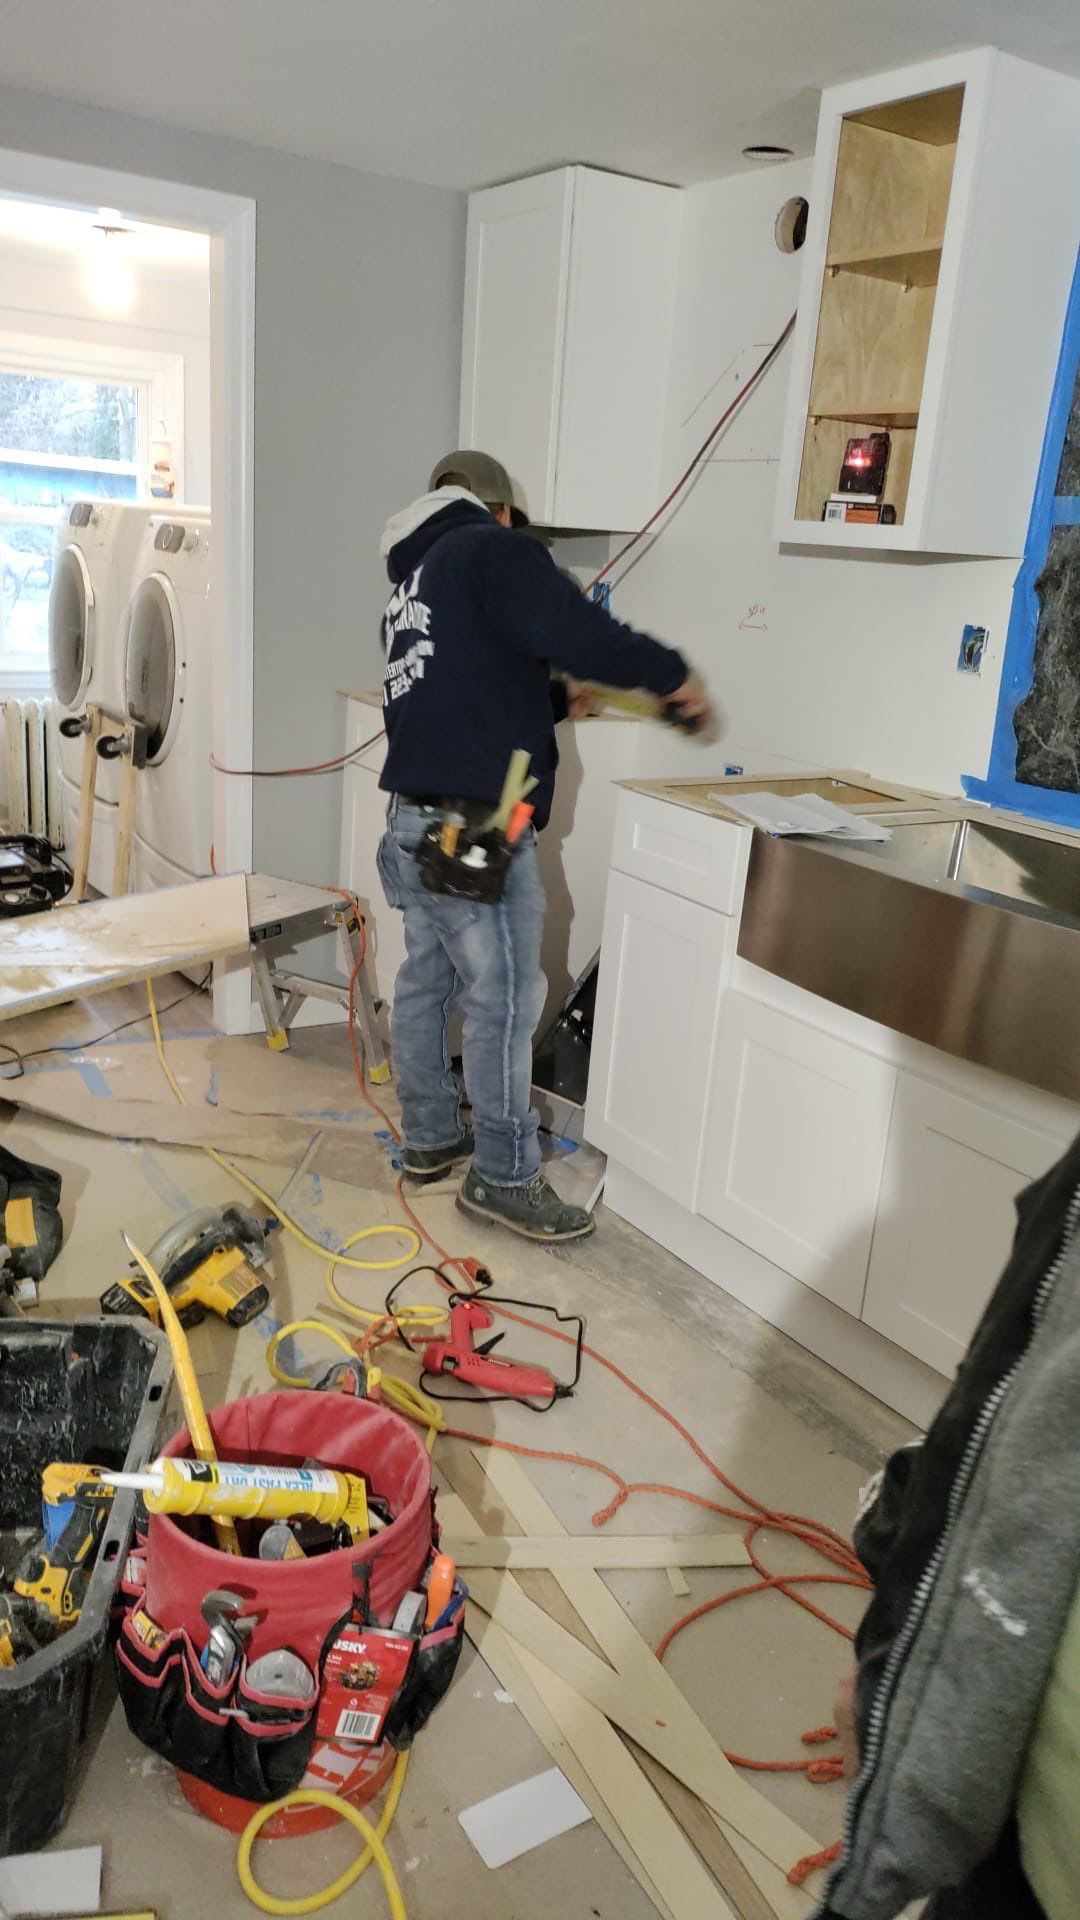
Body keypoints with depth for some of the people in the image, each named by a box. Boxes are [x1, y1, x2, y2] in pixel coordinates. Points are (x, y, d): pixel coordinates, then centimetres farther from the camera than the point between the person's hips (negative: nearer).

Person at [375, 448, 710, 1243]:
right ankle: (505, 1178, 6)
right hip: (476, 828, -10)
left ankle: (431, 1138, 29)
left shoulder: (411, 586, 21)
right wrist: (672, 674, -7)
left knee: (426, 981, 16)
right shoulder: (490, 550, -6)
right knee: (504, 1000, -2)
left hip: (417, 818, 10)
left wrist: (558, 698, 31)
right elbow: (574, 631, -20)